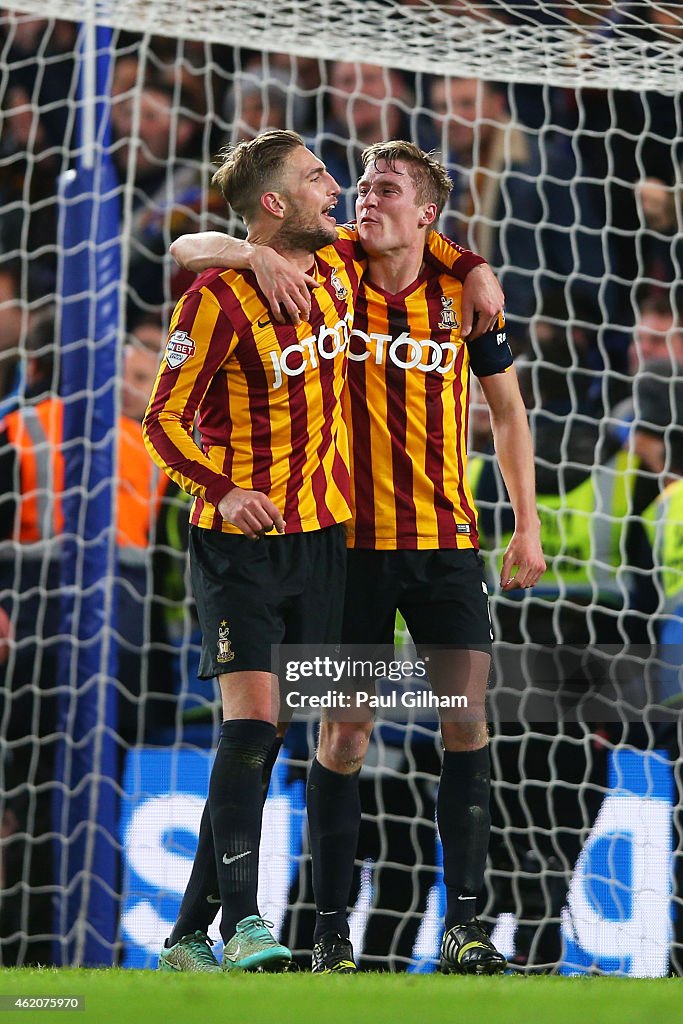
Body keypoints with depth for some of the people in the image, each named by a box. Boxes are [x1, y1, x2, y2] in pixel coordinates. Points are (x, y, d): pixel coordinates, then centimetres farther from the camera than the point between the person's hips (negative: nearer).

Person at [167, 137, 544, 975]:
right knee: (343, 730, 0)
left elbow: (507, 411, 14)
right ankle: (330, 925, 8)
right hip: (350, 542, -1)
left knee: (466, 714, -6)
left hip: (446, 539, 1)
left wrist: (527, 526, 12)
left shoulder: (464, 295, 2)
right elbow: (187, 249, 0)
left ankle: (464, 921, 0)